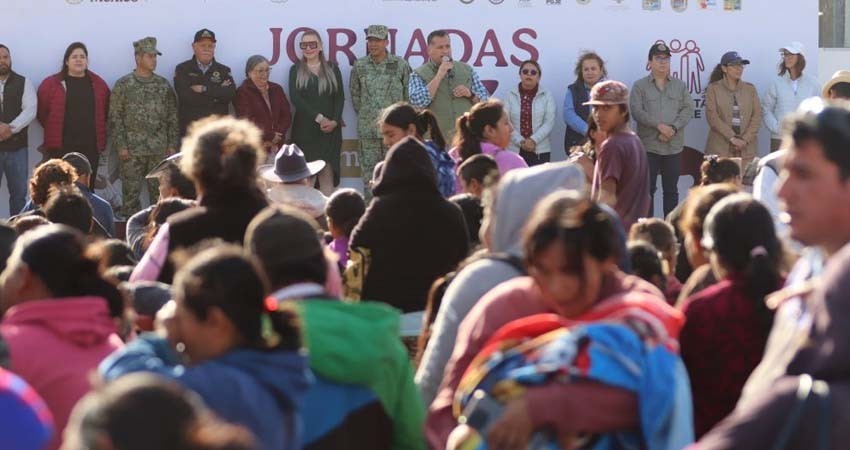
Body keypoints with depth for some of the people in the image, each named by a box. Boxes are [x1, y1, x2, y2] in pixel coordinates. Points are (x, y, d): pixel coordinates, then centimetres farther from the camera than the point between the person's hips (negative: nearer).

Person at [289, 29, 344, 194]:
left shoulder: (332, 69, 10)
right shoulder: (296, 70, 8)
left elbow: (340, 97, 5)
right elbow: (295, 98, -5)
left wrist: (334, 121, -11)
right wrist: (319, 118, -14)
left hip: (329, 129, 0)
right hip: (304, 129, 0)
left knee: (327, 173, -8)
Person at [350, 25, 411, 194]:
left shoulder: (400, 65, 0)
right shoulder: (359, 66, 4)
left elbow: (409, 94, 5)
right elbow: (354, 93, 13)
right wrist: (363, 114, 10)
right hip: (368, 129, 2)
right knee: (369, 171, 4)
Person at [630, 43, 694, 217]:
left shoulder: (680, 86, 12)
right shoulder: (640, 86, 4)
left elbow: (688, 109, 3)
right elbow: (637, 111, -7)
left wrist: (674, 128, -13)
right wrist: (659, 126, -16)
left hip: (674, 145, 3)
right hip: (648, 144, -2)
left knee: (671, 190, 6)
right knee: (648, 189, -2)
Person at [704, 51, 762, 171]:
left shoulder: (750, 89, 12)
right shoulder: (713, 89, 3)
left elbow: (757, 116, 6)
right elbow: (712, 117, -6)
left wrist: (745, 139, -8)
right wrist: (732, 137, -13)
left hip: (747, 148, 2)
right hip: (720, 148, -2)